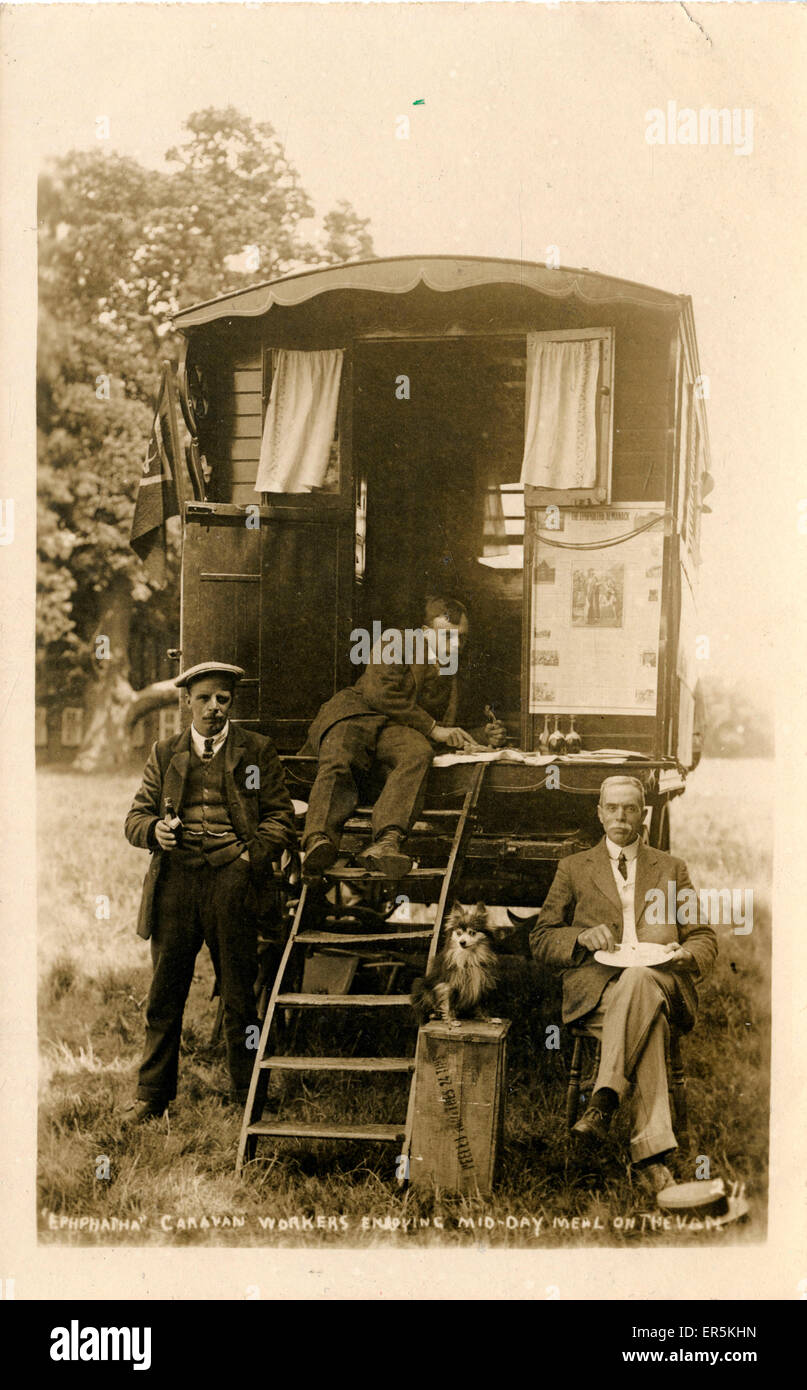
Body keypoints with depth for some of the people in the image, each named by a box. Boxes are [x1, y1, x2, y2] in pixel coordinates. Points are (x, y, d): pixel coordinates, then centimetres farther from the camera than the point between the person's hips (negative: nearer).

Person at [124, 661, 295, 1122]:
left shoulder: (258, 751, 10)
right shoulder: (165, 753, 17)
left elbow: (281, 816, 5)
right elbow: (136, 816, 16)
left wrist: (252, 859, -10)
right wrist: (155, 830, -7)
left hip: (232, 880, -2)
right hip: (175, 880, 2)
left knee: (240, 997, 2)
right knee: (164, 995, 4)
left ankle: (247, 1098, 12)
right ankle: (153, 1097, 14)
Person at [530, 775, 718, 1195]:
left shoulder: (672, 869, 26)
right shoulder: (574, 868, 23)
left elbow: (704, 938, 20)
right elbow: (540, 940, 17)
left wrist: (686, 954, -6)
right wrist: (582, 937, -5)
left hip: (661, 982, 1)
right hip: (596, 984, -1)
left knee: (637, 978, -40)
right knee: (649, 1022, -38)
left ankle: (603, 1103, -45)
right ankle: (651, 1156, -47)